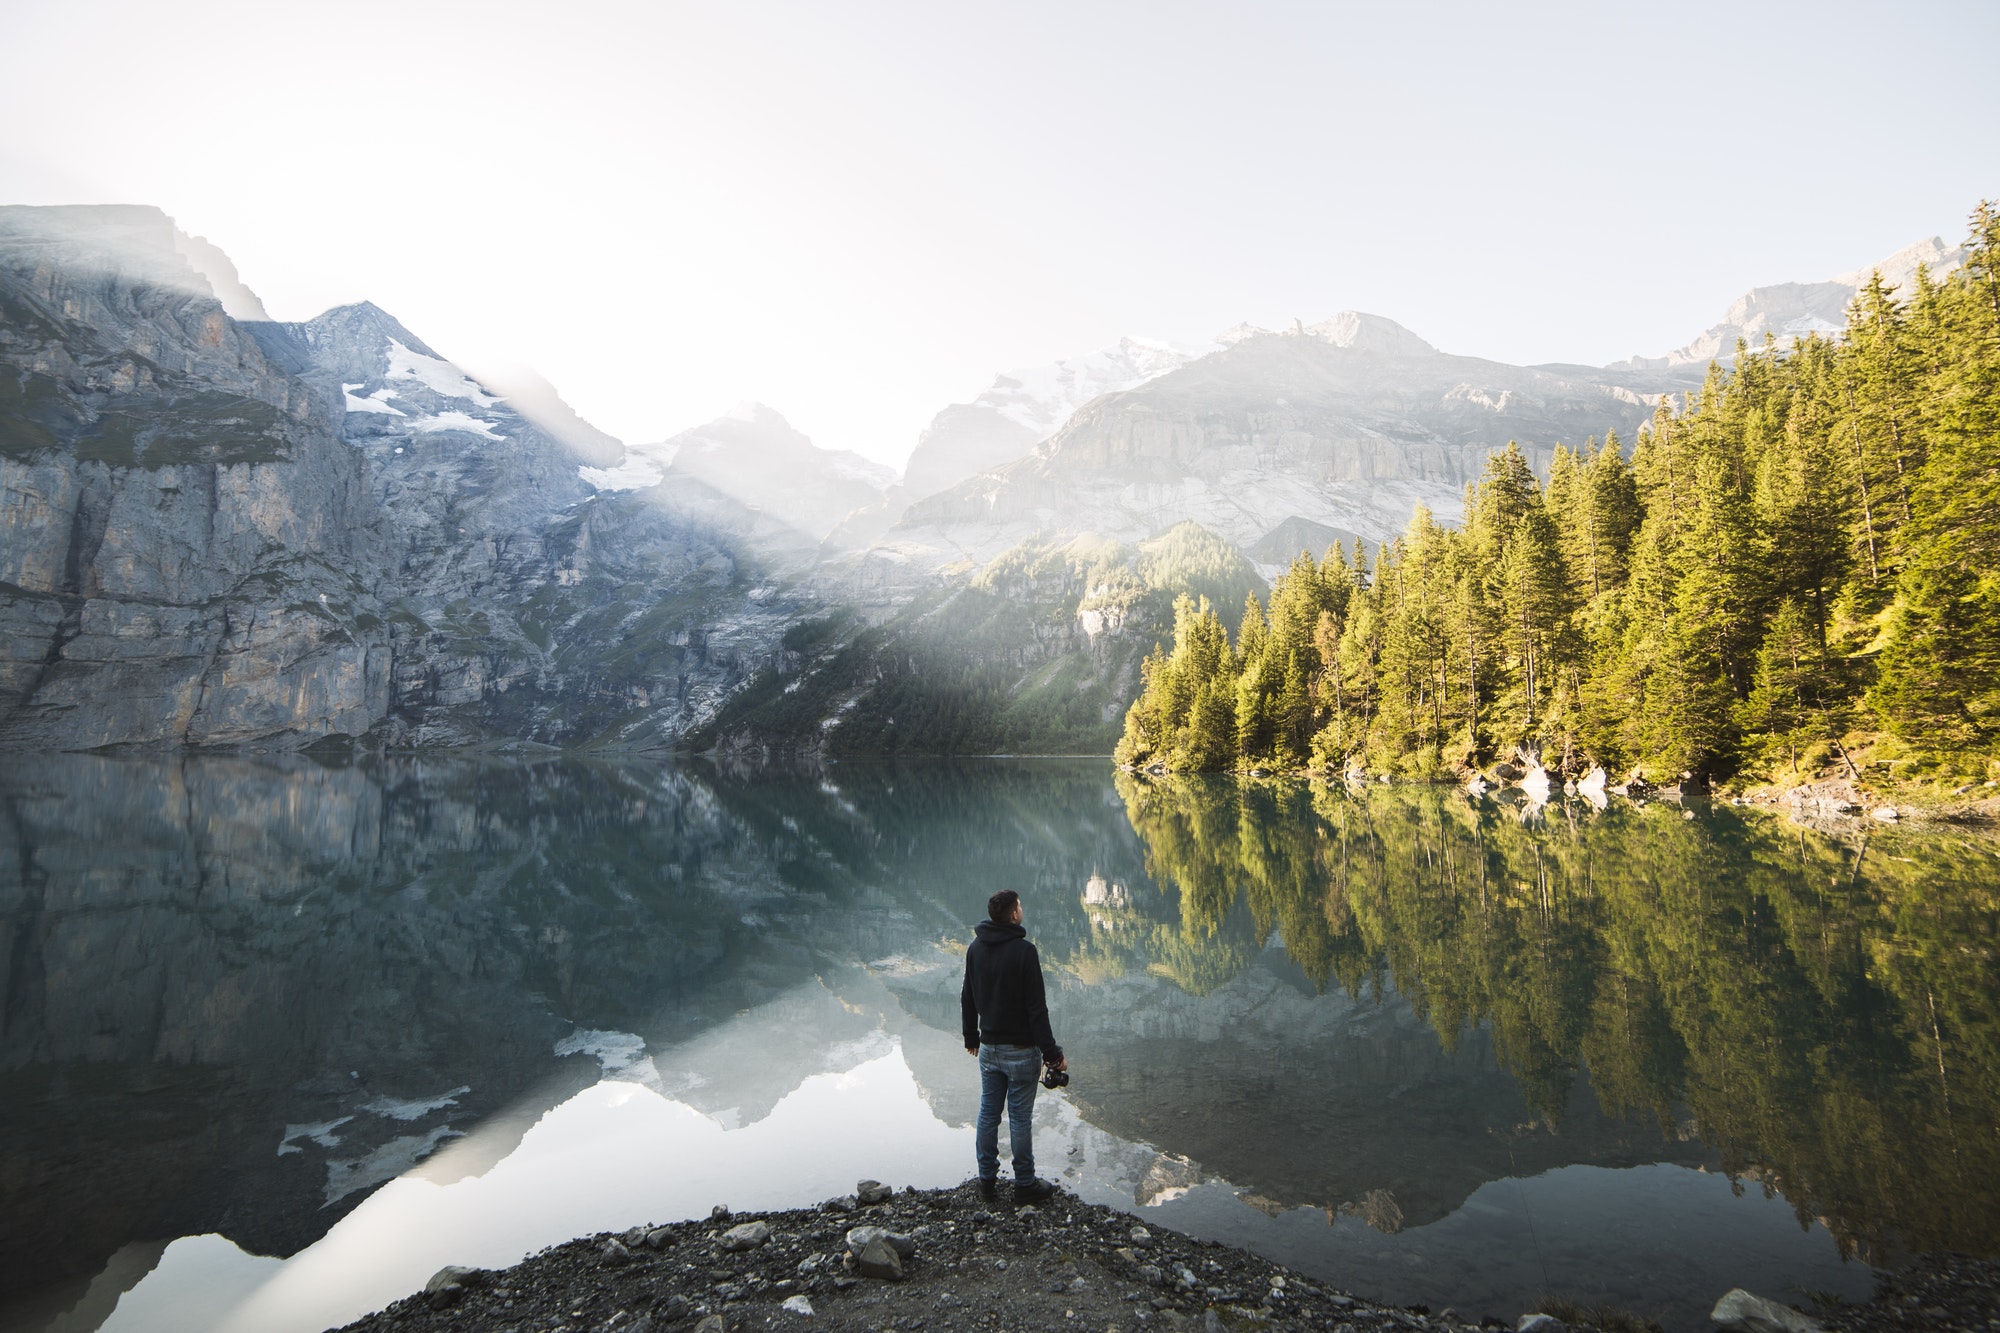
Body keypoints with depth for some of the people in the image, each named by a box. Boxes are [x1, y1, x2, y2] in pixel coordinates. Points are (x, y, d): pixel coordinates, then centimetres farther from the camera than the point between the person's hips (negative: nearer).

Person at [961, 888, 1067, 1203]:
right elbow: (1036, 1007, -19)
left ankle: (987, 1180, 24)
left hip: (988, 1048, 6)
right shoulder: (1024, 951, -19)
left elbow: (967, 998, 10)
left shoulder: (975, 949, 1)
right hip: (1021, 1050, -6)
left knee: (988, 1114, 14)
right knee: (1020, 1118, 4)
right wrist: (1052, 1052, -12)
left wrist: (971, 1037, 23)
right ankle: (1025, 1185, 16)